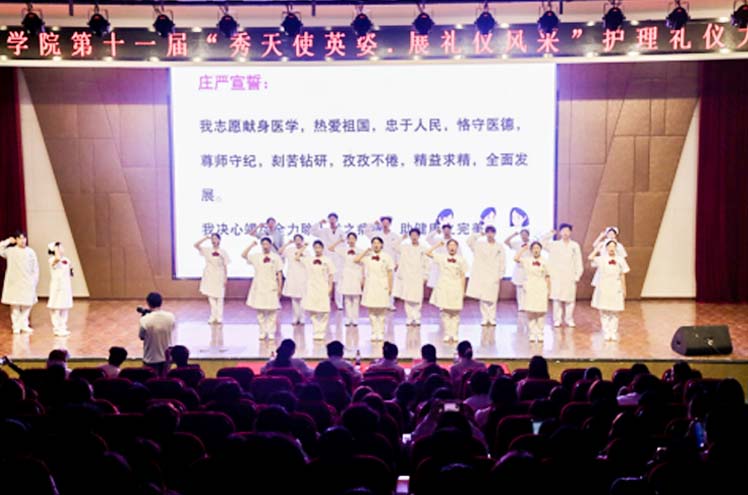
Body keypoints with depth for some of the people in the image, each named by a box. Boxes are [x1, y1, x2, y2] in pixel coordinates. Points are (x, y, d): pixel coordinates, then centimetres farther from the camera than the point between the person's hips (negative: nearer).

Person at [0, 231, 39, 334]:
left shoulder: (30, 252, 3)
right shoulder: (10, 251, 2)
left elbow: (35, 267, 6)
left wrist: (34, 281, 2)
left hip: (27, 283, 1)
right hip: (14, 282, -1)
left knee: (26, 305, 3)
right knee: (15, 306, 0)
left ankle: (24, 326, 12)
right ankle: (16, 326, 6)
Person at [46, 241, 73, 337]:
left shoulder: (66, 260, 10)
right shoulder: (53, 260, -14)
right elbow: (58, 258, -38)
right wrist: (56, 248, -27)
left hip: (66, 288, 8)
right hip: (57, 288, -8)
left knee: (65, 308, 12)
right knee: (56, 309, -3)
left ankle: (63, 328, 21)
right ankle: (57, 329, 2)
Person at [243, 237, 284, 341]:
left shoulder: (276, 257, 1)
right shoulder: (256, 256, 7)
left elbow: (279, 274, 1)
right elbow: (243, 255, 5)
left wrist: (279, 287, -4)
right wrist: (251, 245, 0)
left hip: (271, 288, -2)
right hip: (259, 287, 2)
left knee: (272, 311, -2)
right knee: (260, 311, 5)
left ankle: (271, 332, 5)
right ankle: (262, 332, 14)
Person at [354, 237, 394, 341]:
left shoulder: (386, 257, 2)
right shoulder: (367, 256, 7)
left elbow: (389, 273, 2)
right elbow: (356, 260, -6)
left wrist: (390, 287, -2)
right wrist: (366, 251, -2)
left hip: (382, 286, -2)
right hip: (370, 286, 2)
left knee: (381, 312, 2)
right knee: (372, 311, 4)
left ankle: (380, 333, 8)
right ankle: (374, 332, 10)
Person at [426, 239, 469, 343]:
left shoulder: (461, 260, 5)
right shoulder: (442, 258, 4)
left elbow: (463, 276, 7)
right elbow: (428, 253, -4)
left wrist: (463, 290, 3)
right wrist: (438, 245, -2)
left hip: (456, 289, 0)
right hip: (443, 288, 0)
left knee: (455, 313, 3)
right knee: (444, 312, 0)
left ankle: (454, 334, 9)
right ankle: (447, 334, 7)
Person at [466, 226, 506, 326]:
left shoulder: (500, 247, 8)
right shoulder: (480, 245, 9)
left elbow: (502, 262, 5)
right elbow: (469, 241, -3)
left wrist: (500, 276, 0)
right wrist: (480, 235, 0)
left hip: (494, 277, -1)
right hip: (481, 276, 1)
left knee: (492, 299, -3)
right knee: (483, 298, 0)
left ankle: (492, 319, 4)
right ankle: (484, 319, 5)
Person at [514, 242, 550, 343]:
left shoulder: (544, 262, 6)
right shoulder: (526, 260, 3)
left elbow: (547, 277, 10)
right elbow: (516, 258, -15)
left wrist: (549, 290, 6)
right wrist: (523, 249, -3)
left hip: (541, 290, 1)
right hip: (530, 289, -1)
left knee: (541, 313, 1)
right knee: (530, 313, -1)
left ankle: (540, 334, 10)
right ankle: (532, 333, 7)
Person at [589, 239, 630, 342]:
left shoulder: (620, 260, 5)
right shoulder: (601, 259, 1)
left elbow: (622, 276, 8)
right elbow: (591, 258, -17)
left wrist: (624, 289, 8)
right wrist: (597, 249, -6)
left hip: (615, 289, 1)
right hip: (603, 288, -1)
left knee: (614, 312, 5)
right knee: (604, 312, 1)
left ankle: (613, 333, 11)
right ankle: (606, 333, 8)